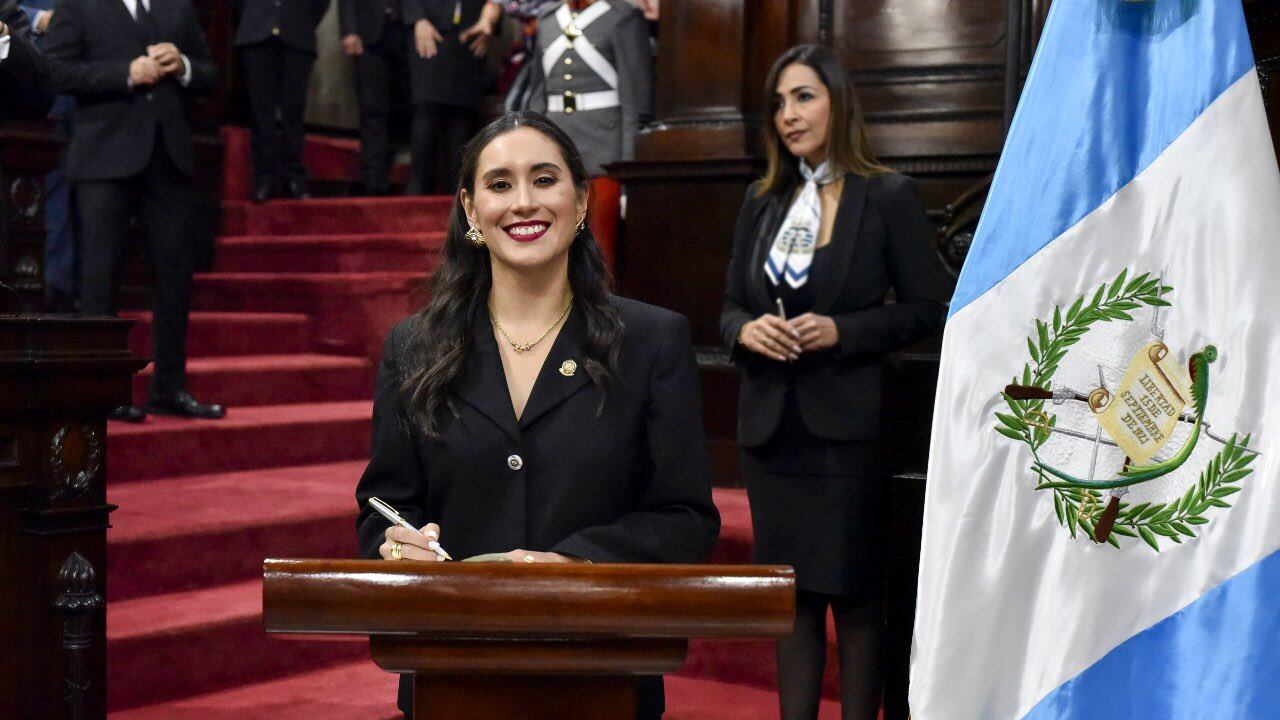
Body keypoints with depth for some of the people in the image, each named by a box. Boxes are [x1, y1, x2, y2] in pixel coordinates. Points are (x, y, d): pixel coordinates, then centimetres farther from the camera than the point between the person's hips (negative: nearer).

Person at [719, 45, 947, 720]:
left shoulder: (888, 197, -3)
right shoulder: (761, 201, 10)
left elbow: (925, 308, -4)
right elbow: (731, 305, 14)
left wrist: (840, 330, -16)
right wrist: (747, 330, -8)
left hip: (847, 425, -4)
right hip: (771, 424, 4)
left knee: (855, 596, 2)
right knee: (793, 594, 10)